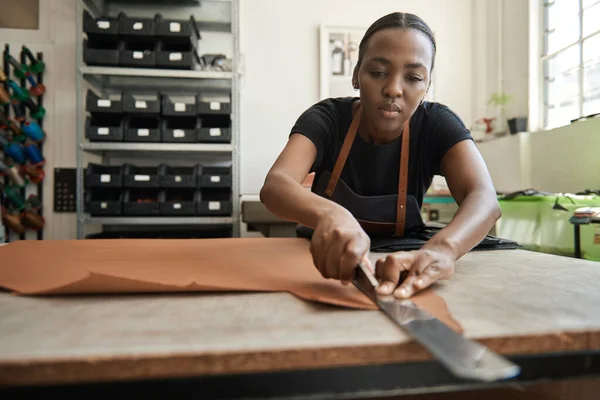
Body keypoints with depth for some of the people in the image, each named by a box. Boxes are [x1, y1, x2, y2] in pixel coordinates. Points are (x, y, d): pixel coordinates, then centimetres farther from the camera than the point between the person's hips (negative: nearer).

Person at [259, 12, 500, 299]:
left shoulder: (436, 125, -11)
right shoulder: (326, 119, -15)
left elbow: (484, 198, -27)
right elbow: (273, 186, -32)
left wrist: (440, 249, -50)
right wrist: (329, 215, -54)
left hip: (399, 274, 1)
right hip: (321, 269, 0)